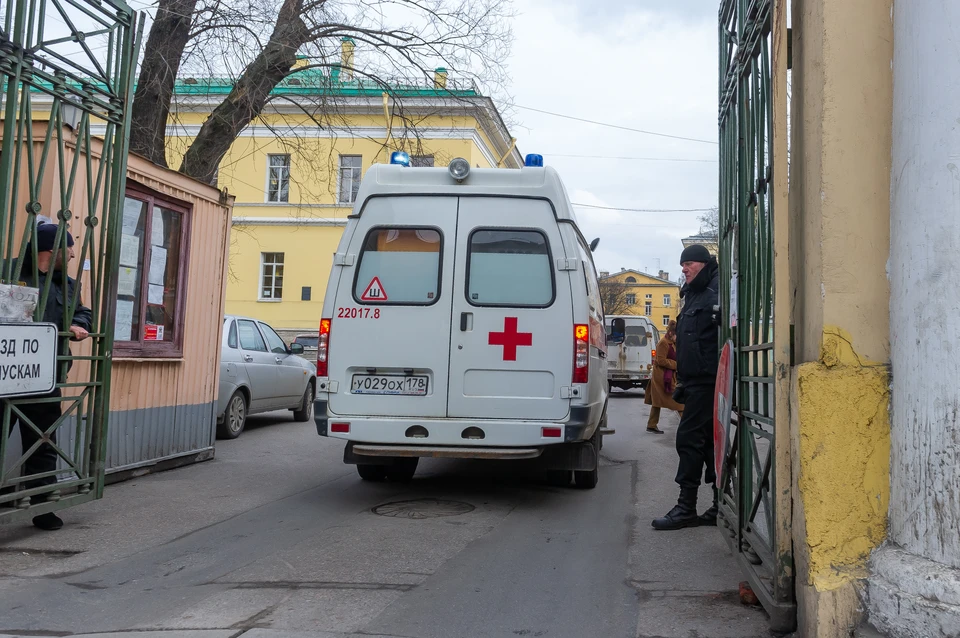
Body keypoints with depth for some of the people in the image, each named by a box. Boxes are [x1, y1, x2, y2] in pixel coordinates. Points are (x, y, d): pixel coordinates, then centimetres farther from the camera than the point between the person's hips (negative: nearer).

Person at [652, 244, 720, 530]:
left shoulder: (716, 291, -10)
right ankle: (721, 505, 18)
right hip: (698, 381, 11)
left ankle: (686, 508, -4)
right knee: (709, 441, 12)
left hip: (706, 380, -11)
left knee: (689, 438, -9)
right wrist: (683, 382, 25)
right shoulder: (695, 294, 22)